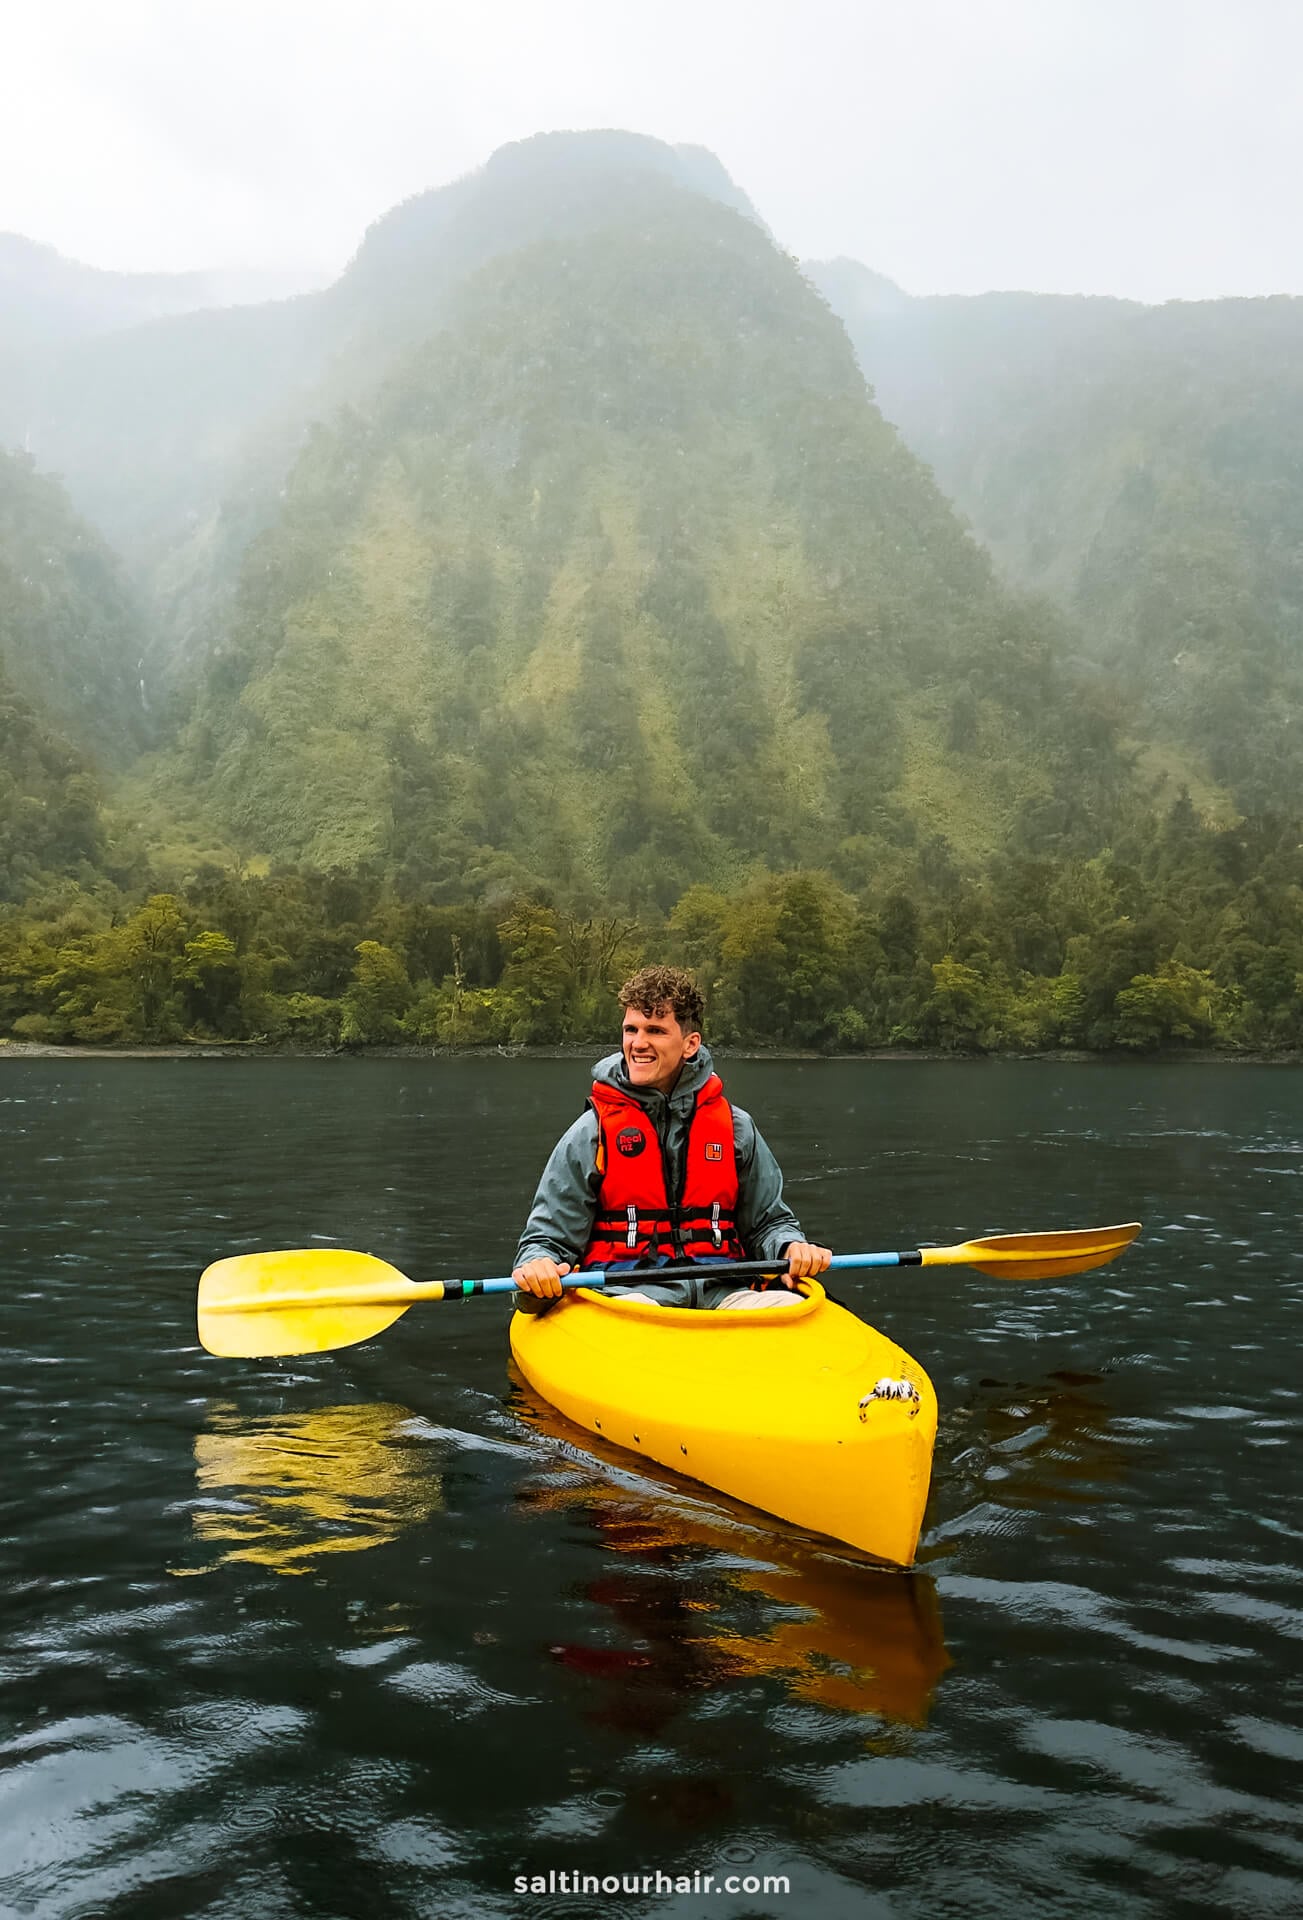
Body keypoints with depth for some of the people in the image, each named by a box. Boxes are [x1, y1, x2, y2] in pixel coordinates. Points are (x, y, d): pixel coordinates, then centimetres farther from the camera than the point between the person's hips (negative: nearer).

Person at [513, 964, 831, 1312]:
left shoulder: (736, 1128, 12)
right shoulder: (591, 1133, 5)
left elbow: (768, 1222, 20)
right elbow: (547, 1238, 5)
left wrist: (792, 1248, -4)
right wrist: (537, 1266, -19)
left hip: (719, 1290, 3)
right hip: (626, 1289, -2)